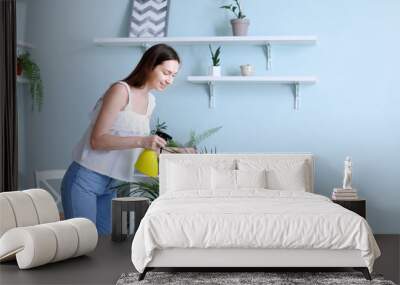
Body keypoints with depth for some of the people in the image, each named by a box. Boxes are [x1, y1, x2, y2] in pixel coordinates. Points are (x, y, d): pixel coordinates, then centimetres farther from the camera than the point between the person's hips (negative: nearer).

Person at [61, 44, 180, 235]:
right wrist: (141, 141, -29)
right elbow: (97, 140, -20)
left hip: (110, 185, 8)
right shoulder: (121, 90, -14)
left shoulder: (150, 101, 11)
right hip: (85, 180, -8)